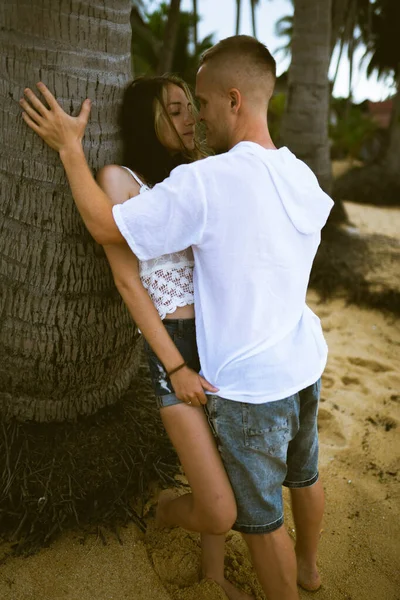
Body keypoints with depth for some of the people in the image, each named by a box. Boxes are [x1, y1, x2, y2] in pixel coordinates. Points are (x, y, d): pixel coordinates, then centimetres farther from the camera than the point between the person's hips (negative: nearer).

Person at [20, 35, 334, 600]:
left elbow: (106, 227, -16)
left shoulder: (202, 183, -24)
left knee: (259, 516, 14)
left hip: (249, 382, -8)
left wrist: (70, 148, -3)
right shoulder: (304, 179, -1)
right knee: (303, 475, 29)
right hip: (304, 361, 8)